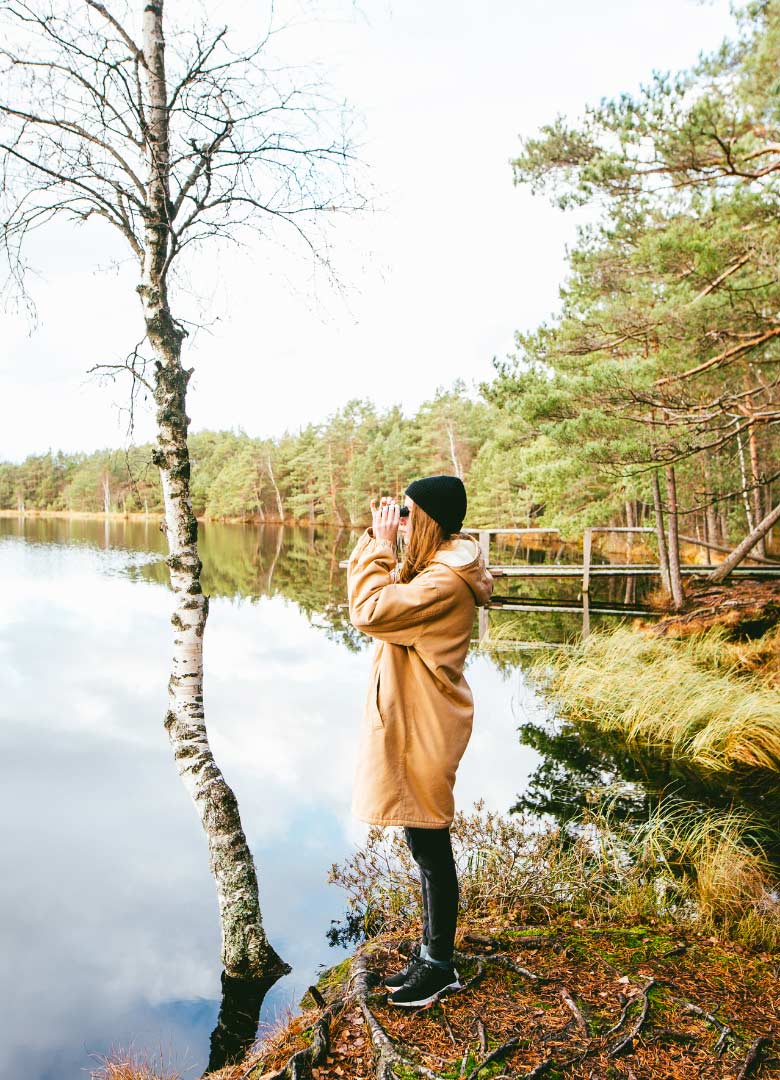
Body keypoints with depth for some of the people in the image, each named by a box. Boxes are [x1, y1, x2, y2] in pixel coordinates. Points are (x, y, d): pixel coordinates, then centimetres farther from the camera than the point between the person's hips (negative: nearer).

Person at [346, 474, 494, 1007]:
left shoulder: (446, 581, -23)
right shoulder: (435, 567, 10)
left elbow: (371, 609, -29)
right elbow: (373, 589, 18)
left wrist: (381, 543, -20)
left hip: (424, 730, -11)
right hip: (412, 723, 11)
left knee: (431, 849, 6)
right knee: (426, 847, 20)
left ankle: (440, 966, 24)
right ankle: (431, 953, 36)